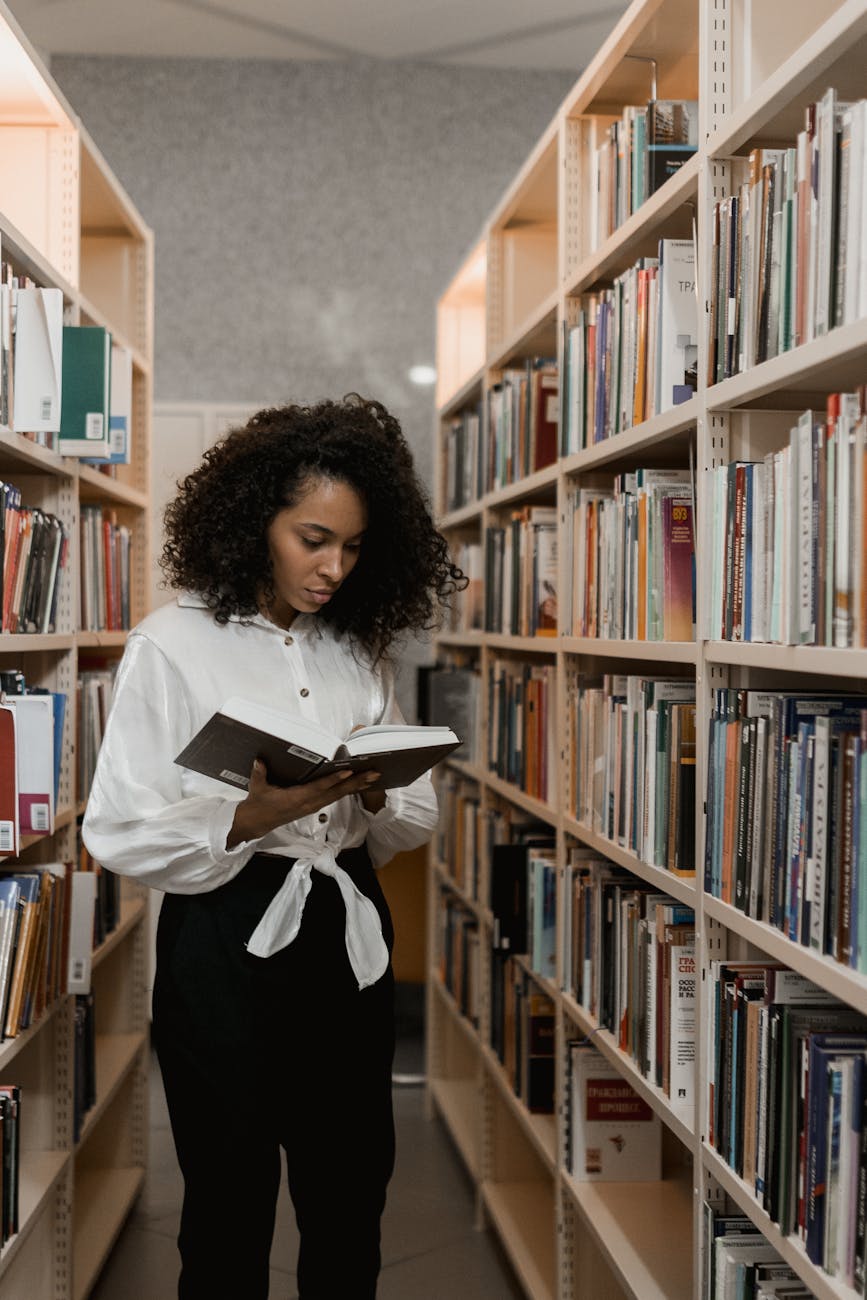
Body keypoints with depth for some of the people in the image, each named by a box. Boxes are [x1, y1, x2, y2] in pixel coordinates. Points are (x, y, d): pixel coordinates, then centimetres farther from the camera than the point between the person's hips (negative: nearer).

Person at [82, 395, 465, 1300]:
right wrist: (254, 818, -25)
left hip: (346, 939, 4)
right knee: (231, 1205, 7)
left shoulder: (363, 651, 9)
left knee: (351, 1201, 11)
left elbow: (414, 822, 11)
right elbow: (120, 834, -11)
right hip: (228, 944, -4)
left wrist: (375, 793, -12)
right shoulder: (174, 645, -6)